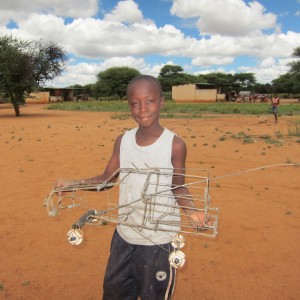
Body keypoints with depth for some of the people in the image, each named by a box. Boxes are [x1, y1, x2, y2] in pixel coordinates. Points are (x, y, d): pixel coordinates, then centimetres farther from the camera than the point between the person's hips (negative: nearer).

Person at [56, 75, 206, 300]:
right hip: (124, 236, 4)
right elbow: (107, 178, 4)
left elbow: (178, 187, -5)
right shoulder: (122, 141, -5)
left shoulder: (175, 145, -16)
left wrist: (191, 209, -24)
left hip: (158, 241, -4)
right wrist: (73, 183, -10)